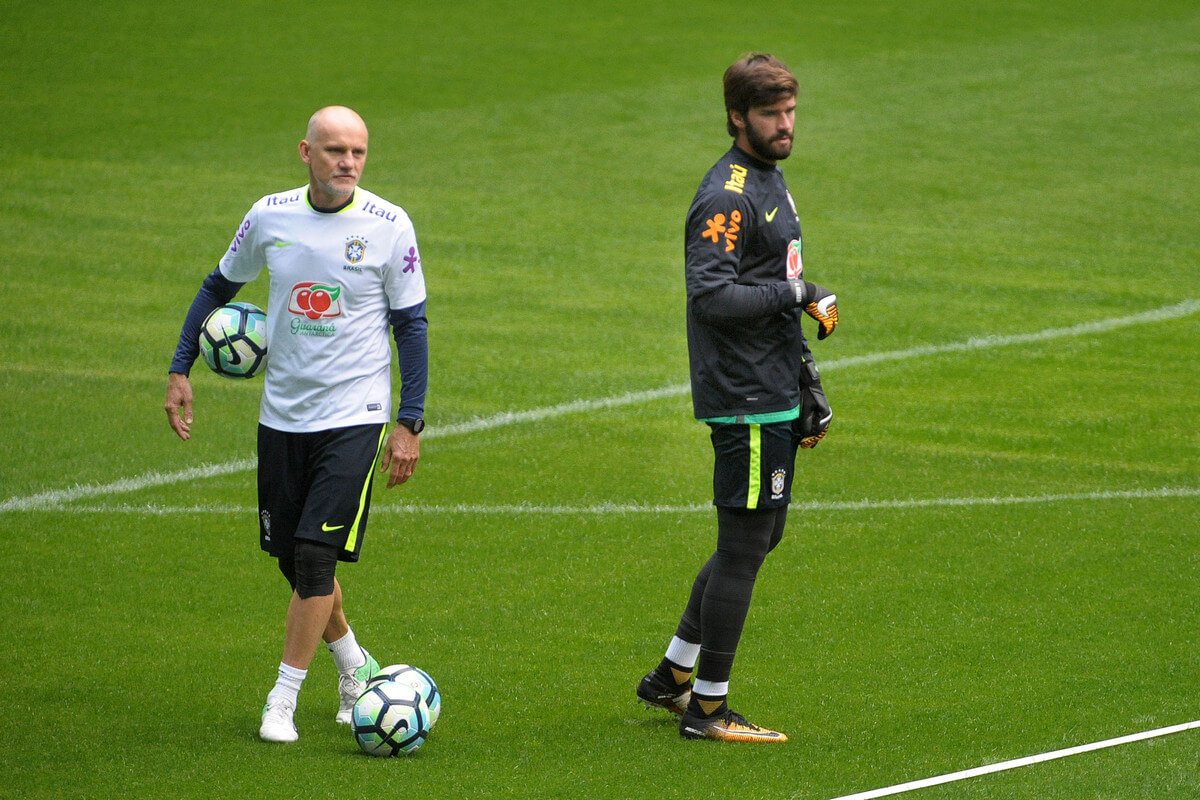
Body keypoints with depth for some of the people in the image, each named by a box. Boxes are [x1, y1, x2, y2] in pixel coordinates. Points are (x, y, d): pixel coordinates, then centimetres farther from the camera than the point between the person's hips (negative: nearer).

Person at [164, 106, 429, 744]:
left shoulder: (388, 226, -9)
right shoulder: (269, 217, -1)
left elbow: (411, 325, -2)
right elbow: (220, 286, 15)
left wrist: (409, 424, -6)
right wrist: (180, 370, 10)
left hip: (353, 414, -4)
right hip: (281, 414, 4)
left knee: (316, 553, -13)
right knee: (290, 555, 9)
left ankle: (282, 702, -5)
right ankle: (354, 666, 33)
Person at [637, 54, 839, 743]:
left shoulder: (771, 182, 16)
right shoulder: (727, 197, -15)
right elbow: (711, 295, -25)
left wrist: (807, 383, 24)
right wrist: (796, 294, -18)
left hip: (775, 400, 10)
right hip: (746, 402, -10)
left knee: (759, 537, 16)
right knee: (745, 545, -4)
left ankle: (672, 676, 25)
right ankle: (709, 708, 4)